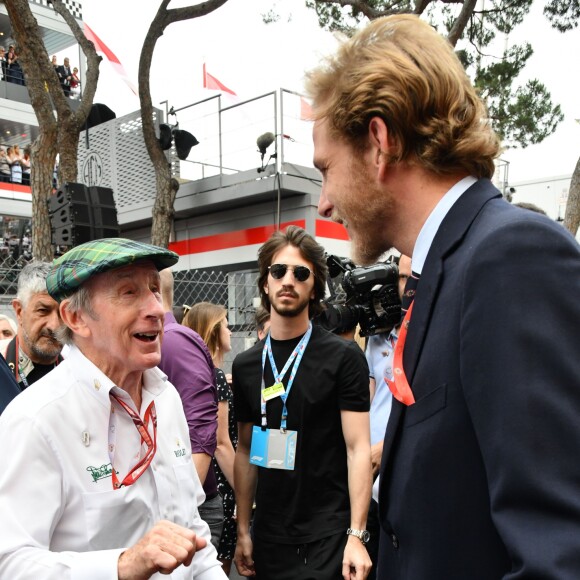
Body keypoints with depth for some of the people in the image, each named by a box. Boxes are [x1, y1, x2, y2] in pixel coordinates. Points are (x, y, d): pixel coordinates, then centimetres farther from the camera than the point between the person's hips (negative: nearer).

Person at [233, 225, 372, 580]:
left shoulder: (344, 357, -7)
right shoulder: (245, 365, 5)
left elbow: (358, 448, -10)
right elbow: (246, 451, 8)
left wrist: (356, 535, -16)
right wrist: (243, 530, 5)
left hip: (327, 538, -4)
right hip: (267, 538, 4)